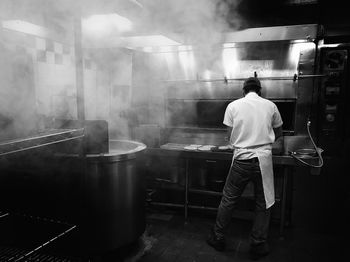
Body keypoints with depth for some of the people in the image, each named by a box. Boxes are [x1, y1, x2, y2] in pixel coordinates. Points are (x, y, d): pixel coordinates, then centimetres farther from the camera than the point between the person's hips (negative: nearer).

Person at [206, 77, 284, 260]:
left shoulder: (233, 106, 2)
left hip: (241, 159, 0)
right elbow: (279, 135, 18)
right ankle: (258, 246, 25)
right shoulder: (270, 105, 5)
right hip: (263, 159, 1)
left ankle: (217, 239, 27)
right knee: (263, 204, 14)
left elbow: (230, 137, 3)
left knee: (228, 200, 13)